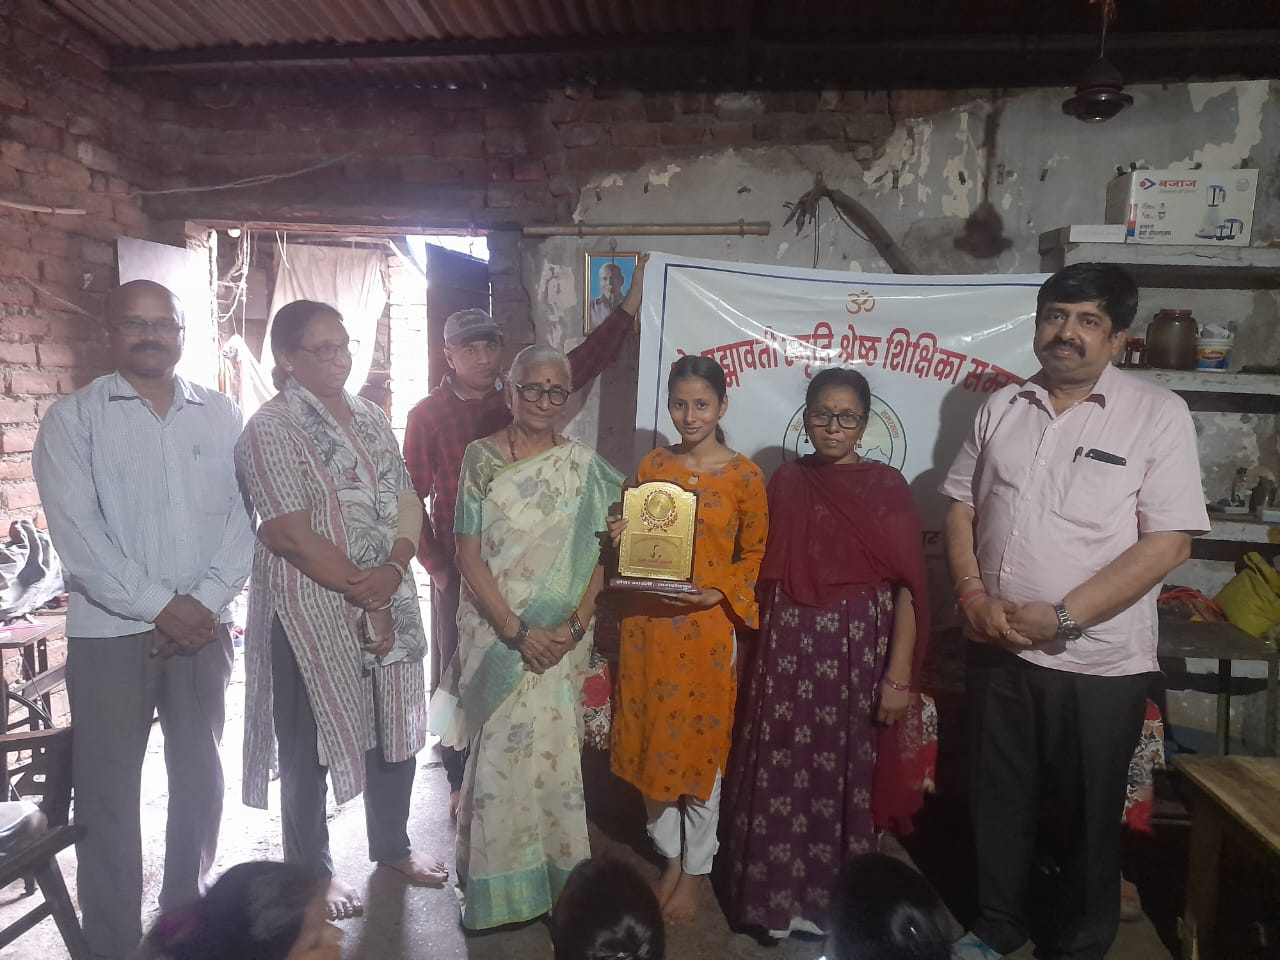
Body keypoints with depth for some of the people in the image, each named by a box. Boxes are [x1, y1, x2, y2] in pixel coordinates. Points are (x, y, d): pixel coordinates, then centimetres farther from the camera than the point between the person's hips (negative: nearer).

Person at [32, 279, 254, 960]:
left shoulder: (221, 416, 6)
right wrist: (160, 606, -15)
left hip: (204, 627, 3)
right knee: (108, 790, 4)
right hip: (110, 631, -2)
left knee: (199, 777, 12)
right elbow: (76, 532, -10)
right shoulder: (73, 419, -1)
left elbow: (242, 518, 1)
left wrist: (206, 602, -11)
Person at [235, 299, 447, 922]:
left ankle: (392, 845, 39)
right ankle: (312, 872, 30)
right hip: (312, 608, -6)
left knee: (396, 727, 17)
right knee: (312, 746, 9)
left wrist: (392, 570, -12)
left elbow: (408, 501, 5)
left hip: (389, 601, 7)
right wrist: (363, 593, -15)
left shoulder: (371, 418, 9)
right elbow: (293, 534, -18)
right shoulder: (271, 428, -11)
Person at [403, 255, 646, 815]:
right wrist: (433, 564, -4)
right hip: (458, 569, -2)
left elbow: (584, 362, 0)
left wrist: (632, 301, -4)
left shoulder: (518, 400, 4)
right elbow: (411, 496, 0)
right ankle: (461, 781, 27)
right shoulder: (426, 415, -1)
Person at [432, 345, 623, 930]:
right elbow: (469, 556, -6)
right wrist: (517, 631, -13)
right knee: (499, 751, 5)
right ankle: (500, 885, 25)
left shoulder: (582, 465, 3)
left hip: (563, 637, 1)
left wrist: (574, 625, -11)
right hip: (495, 633, -1)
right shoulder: (481, 458, -3)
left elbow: (597, 555, 3)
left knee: (554, 749, 6)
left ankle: (558, 877, 26)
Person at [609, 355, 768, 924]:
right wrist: (622, 538, -7)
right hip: (647, 624, 4)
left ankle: (696, 869, 28)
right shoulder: (651, 466, 6)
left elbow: (756, 556, -1)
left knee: (701, 744, 7)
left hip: (707, 627, -3)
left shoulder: (744, 476, -5)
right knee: (651, 742, 12)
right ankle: (670, 856, 33)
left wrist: (718, 591, -15)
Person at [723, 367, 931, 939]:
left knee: (845, 774, 7)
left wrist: (899, 675, -11)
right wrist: (763, 645, 4)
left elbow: (907, 586, -6)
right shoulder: (785, 481, 6)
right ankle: (779, 896, 27)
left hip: (857, 653, -2)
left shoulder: (887, 487, -3)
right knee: (783, 771, 7)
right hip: (789, 651, 2)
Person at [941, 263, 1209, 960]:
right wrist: (972, 594, -7)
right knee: (999, 798, 17)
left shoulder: (1158, 415, -8)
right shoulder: (1002, 408, 5)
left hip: (1098, 660, -3)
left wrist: (1063, 617, -18)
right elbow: (962, 507, 9)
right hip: (996, 648, 4)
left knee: (1085, 814, 13)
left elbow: (1169, 542, -14)